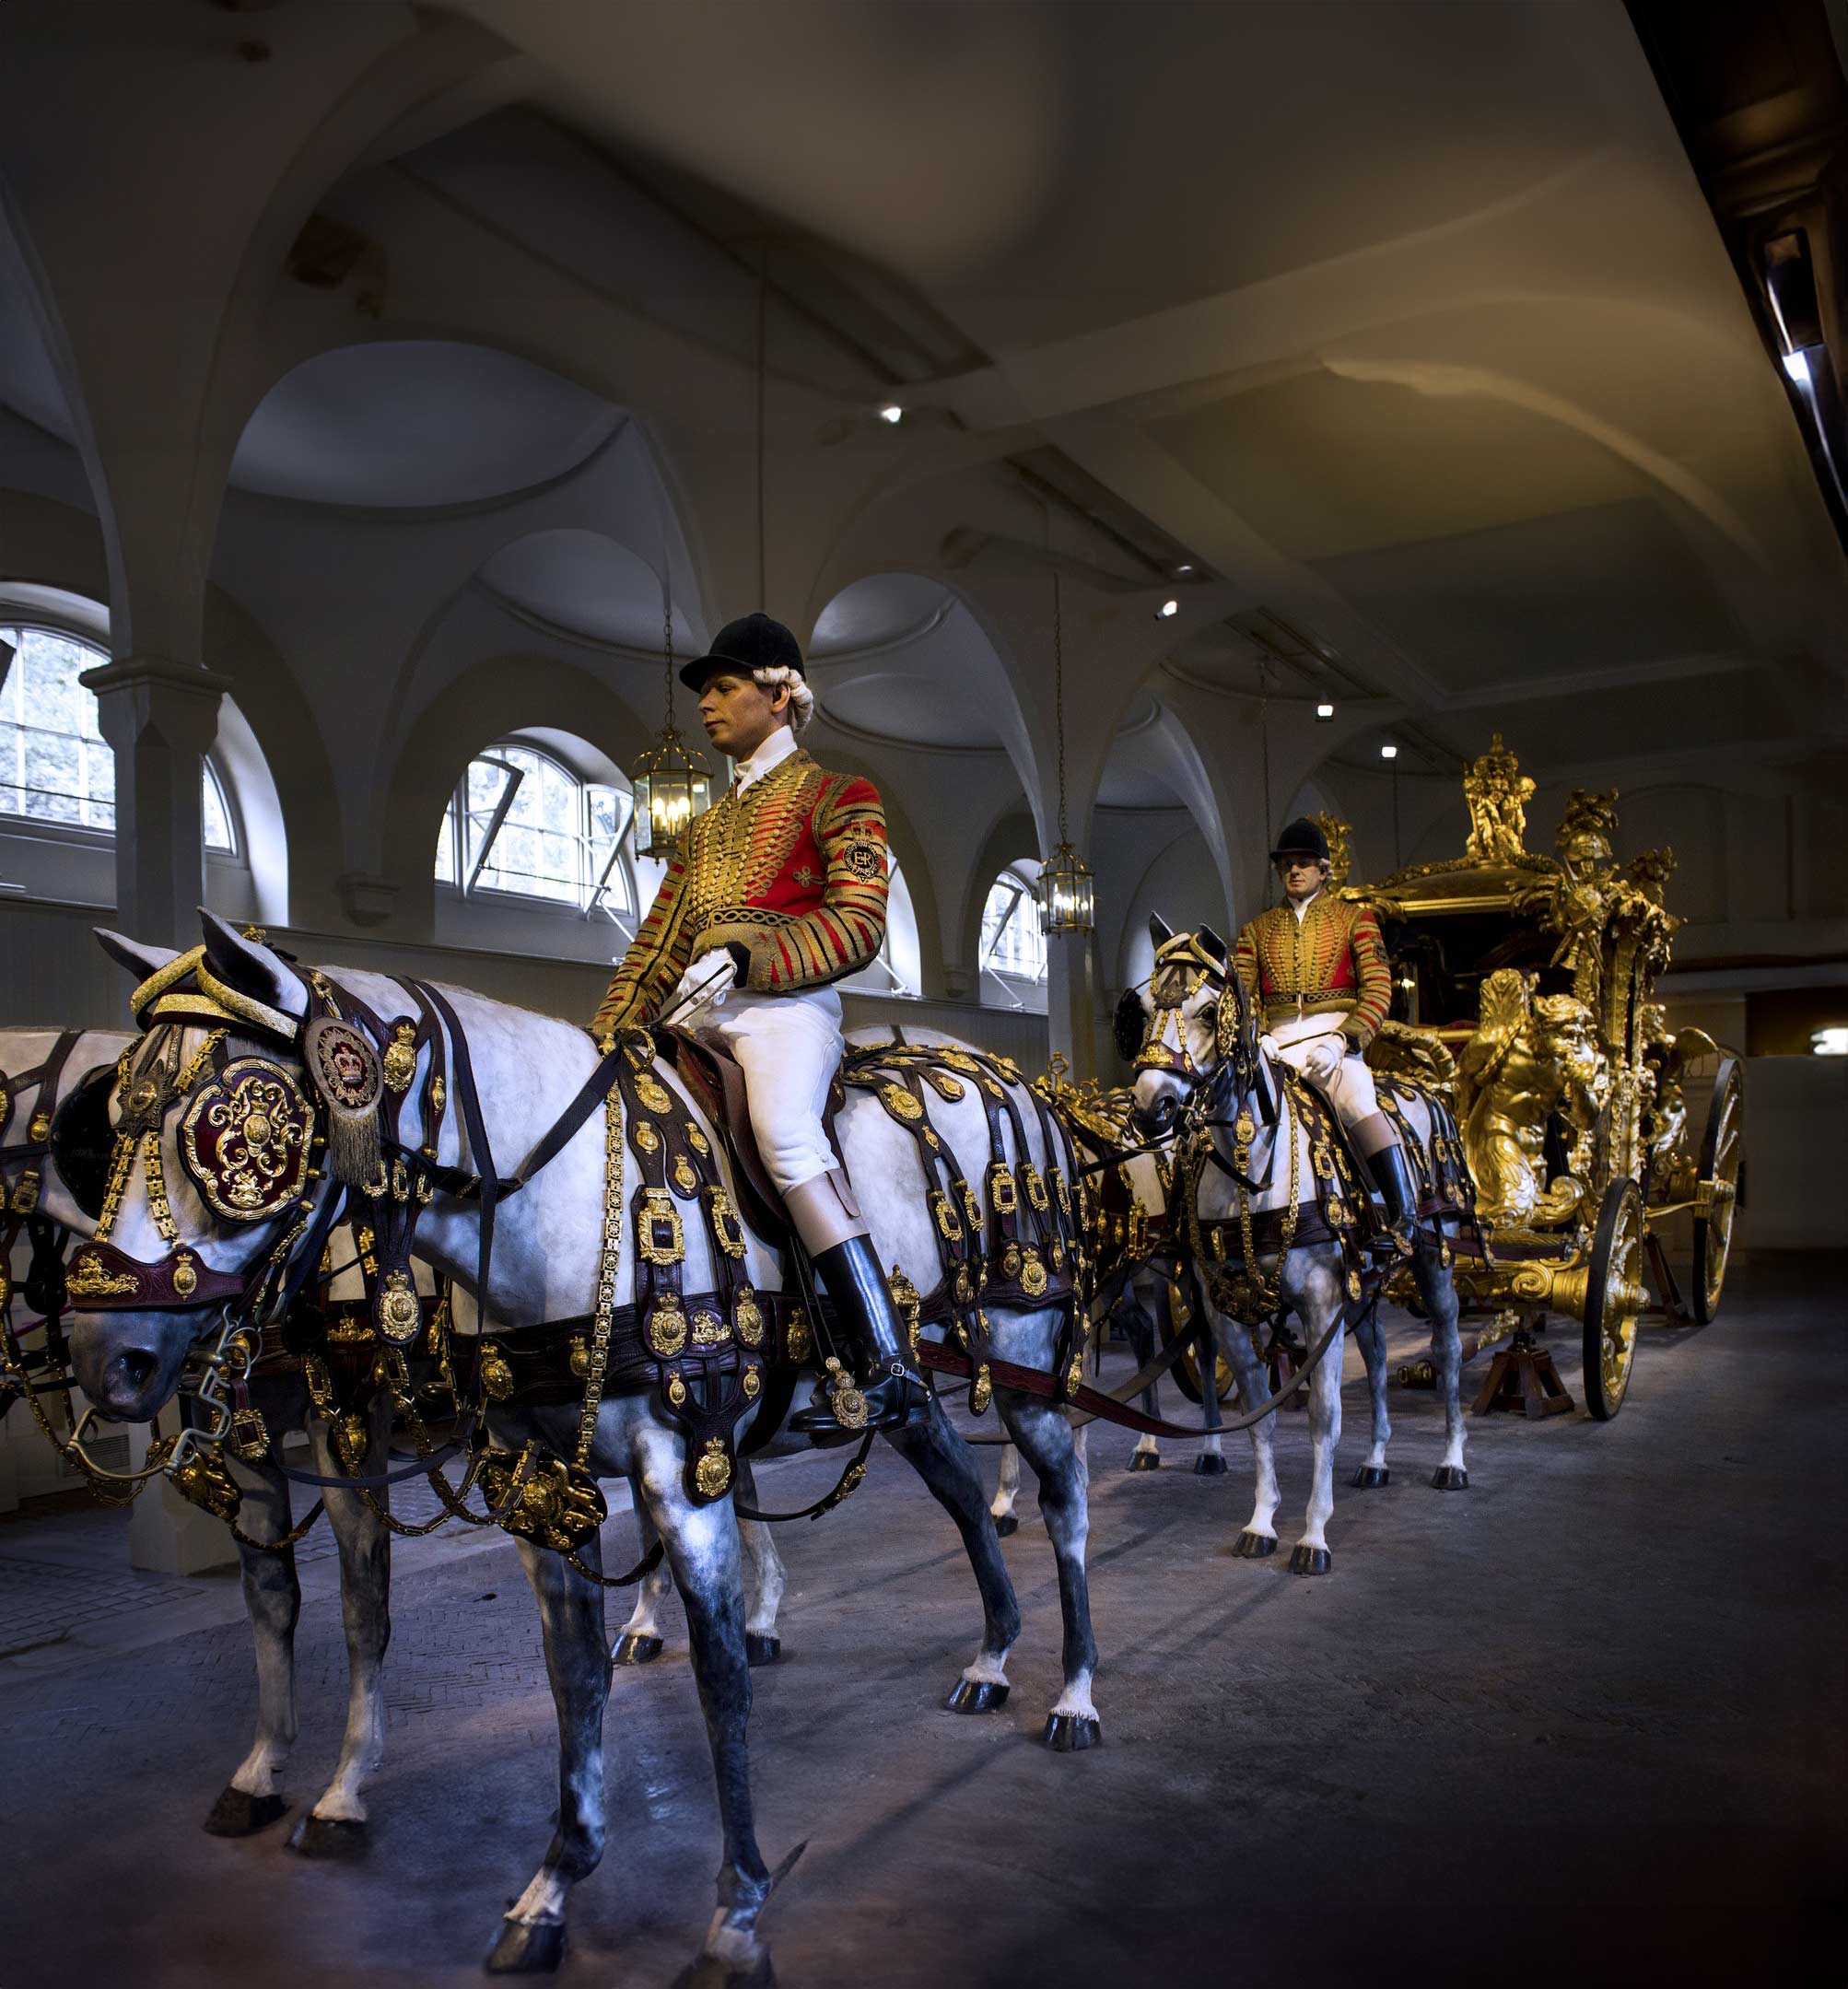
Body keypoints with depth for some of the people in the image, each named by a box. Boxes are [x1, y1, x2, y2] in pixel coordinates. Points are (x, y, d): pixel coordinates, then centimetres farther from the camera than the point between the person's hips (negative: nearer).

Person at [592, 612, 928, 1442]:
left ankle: (887, 1369, -36)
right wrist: (607, 1031, 13)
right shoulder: (705, 826, 29)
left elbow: (859, 923, -5)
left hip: (782, 1003, -8)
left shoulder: (837, 797, 9)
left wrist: (746, 957, -19)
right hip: (697, 1015, 8)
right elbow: (659, 940, 26)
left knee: (784, 1134, -34)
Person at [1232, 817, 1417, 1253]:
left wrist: (1341, 1041, -16)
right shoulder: (1258, 929, 19)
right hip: (1277, 1043, 4)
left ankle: (1405, 1221, -30)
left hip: (1333, 1035, -4)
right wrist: (1257, 1038, -9)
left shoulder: (1354, 918, 10)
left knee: (1357, 1103, -32)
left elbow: (1379, 989, 0)